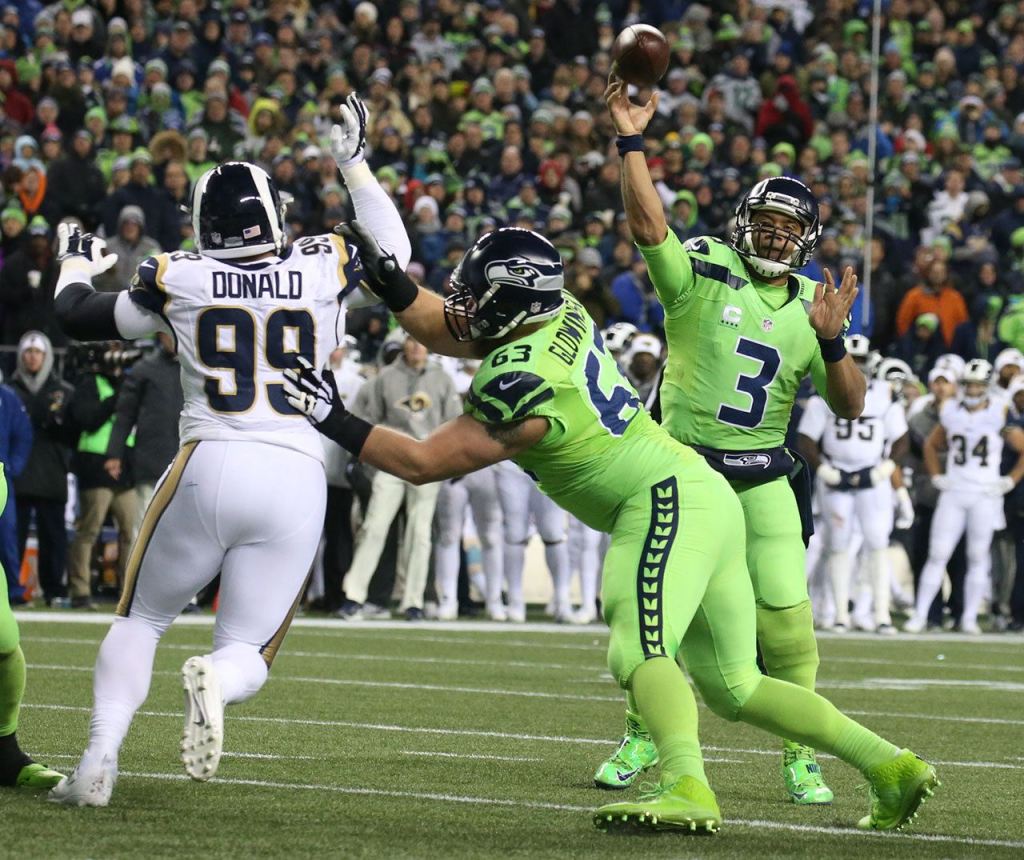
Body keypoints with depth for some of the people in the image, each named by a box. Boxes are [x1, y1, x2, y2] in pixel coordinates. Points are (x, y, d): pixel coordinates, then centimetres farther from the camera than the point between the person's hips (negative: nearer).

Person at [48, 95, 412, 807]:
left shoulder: (179, 281, 2)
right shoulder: (324, 270, 5)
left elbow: (79, 317, 18)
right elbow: (394, 252, 28)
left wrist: (76, 266, 39)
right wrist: (356, 166, 37)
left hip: (208, 468, -1)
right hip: (297, 480, 1)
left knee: (142, 620, 20)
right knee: (248, 653, 9)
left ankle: (99, 760, 2)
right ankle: (216, 680, -29)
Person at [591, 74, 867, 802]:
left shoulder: (809, 308, 6)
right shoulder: (702, 272, -4)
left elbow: (850, 406, 4)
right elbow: (649, 224, -22)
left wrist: (830, 339, -12)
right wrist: (632, 141, -28)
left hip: (762, 478, 2)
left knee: (786, 613, -6)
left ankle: (801, 754, 7)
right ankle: (641, 736, 19)